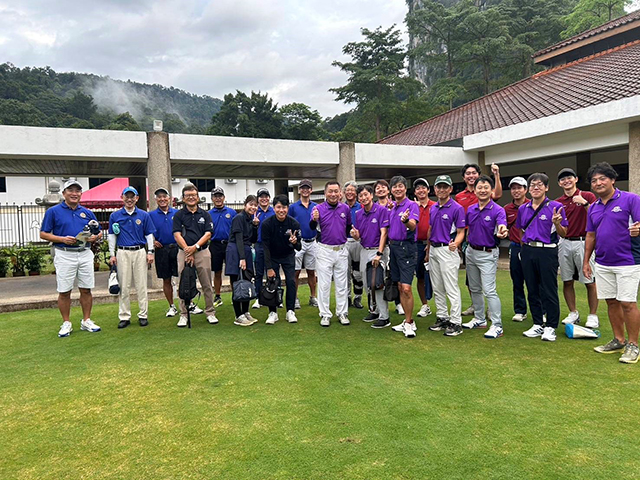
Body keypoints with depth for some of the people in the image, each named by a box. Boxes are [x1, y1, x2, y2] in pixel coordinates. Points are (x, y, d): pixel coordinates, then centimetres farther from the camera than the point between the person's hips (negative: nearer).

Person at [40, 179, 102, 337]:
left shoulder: (87, 212, 11)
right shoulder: (53, 211, 1)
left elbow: (99, 232, 17)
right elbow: (43, 234, 0)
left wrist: (95, 237, -6)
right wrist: (62, 239, -15)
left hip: (85, 254, 3)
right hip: (64, 255, -3)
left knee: (86, 289, 7)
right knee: (64, 291, 3)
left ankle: (86, 321, 18)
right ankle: (66, 323, 15)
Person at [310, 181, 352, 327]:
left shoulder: (345, 208, 3)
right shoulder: (319, 208, -7)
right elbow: (313, 228, -16)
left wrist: (344, 237, 0)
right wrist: (314, 220, -37)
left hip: (341, 250, 3)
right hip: (324, 250, -3)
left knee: (342, 284, 10)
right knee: (324, 284, 3)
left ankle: (342, 313, 21)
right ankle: (325, 314, 13)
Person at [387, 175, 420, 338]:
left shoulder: (412, 205, -8)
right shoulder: (391, 207, 14)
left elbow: (412, 226, -23)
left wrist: (406, 220, -42)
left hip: (406, 247, -7)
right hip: (393, 247, 7)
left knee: (406, 288, -11)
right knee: (400, 287, 10)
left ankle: (409, 323, 1)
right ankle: (408, 321, 20)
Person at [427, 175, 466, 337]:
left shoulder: (457, 208, -9)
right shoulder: (433, 208, 12)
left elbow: (461, 232, -10)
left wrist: (455, 243, -31)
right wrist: (428, 251, 20)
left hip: (447, 251, -8)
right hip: (433, 250, 8)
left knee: (452, 289, -5)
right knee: (437, 288, 13)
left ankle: (456, 323, 2)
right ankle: (442, 317, 24)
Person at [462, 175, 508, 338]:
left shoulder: (498, 210, -14)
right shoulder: (470, 209, 4)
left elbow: (502, 226, -32)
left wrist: (501, 232, -53)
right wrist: (468, 241, 5)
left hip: (488, 254, -7)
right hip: (471, 252, 7)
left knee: (489, 290, -11)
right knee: (474, 289, 15)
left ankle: (497, 326, -4)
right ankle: (479, 319, 30)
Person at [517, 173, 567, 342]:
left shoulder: (555, 207, -4)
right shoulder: (523, 209, 10)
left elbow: (563, 234, -3)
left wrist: (557, 224, -22)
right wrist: (525, 247, 12)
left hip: (547, 251, -5)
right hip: (528, 251, 5)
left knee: (549, 291, 0)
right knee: (532, 290, 10)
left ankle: (550, 327, 11)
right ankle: (537, 325, 22)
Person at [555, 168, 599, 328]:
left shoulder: (587, 196, 1)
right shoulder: (557, 202, 11)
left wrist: (584, 203, -21)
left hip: (583, 242, -4)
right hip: (564, 243, 4)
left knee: (589, 282, -1)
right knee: (567, 281, 7)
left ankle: (593, 316, 10)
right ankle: (573, 313, 19)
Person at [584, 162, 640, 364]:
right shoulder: (593, 208, 11)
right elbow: (591, 236, 15)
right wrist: (586, 261, 12)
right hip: (602, 263, 6)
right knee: (611, 302, 12)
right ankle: (619, 340, 24)